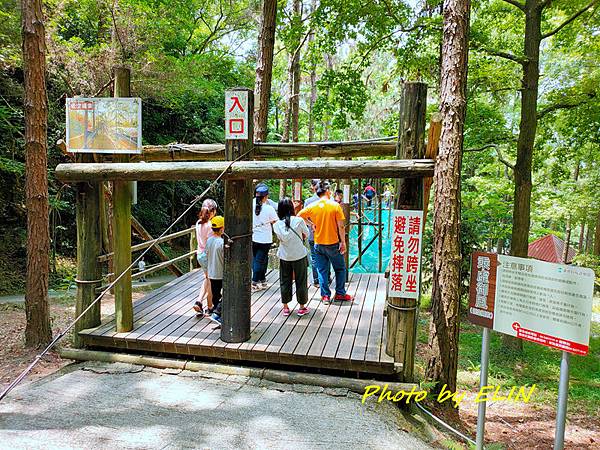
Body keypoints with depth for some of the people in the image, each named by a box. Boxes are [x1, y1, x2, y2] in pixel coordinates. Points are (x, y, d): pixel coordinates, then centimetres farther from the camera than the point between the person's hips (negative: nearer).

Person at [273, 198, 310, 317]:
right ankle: (302, 307, 18)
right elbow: (306, 234, 0)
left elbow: (280, 238, 4)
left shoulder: (276, 225, -7)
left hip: (284, 257, 2)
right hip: (299, 255, -2)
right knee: (301, 281, 9)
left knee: (285, 281, 13)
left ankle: (285, 307, 21)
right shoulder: (298, 220, -13)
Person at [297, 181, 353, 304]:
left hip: (319, 244, 3)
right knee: (340, 268, 15)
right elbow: (340, 226, -11)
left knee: (322, 270, 11)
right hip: (333, 243, -3)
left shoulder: (312, 206, -2)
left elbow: (299, 216, 5)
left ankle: (325, 296, 14)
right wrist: (343, 242, -4)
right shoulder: (335, 205, -10)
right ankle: (340, 293, 20)